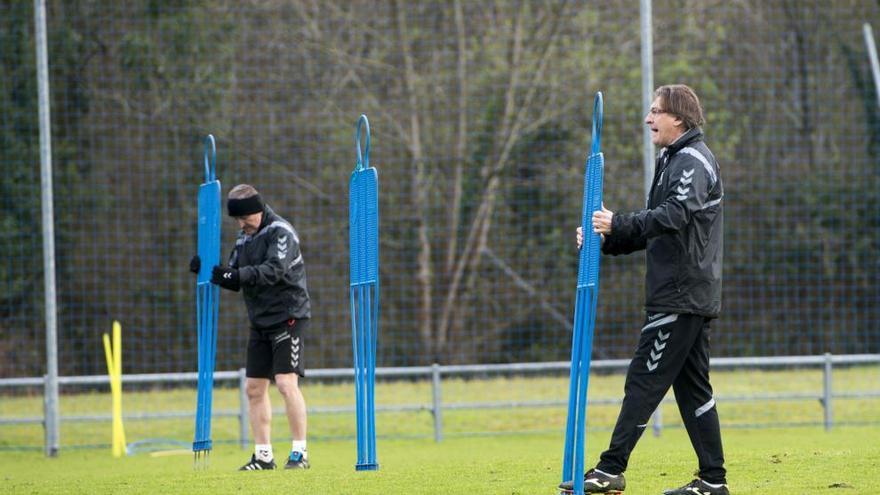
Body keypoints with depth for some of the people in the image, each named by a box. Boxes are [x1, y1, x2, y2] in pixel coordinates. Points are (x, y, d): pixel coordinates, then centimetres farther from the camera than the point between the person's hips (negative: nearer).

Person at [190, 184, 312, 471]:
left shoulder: (281, 232, -11)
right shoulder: (244, 239, 14)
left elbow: (275, 269, -26)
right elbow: (236, 281, 16)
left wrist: (239, 275, -36)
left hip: (288, 315, -8)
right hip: (260, 321, 8)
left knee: (286, 382, -15)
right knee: (254, 388, 6)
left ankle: (300, 452, -11)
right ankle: (263, 455, 12)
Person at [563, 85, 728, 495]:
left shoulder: (693, 161, -10)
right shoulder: (672, 161, 21)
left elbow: (674, 214, -27)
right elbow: (652, 229, 22)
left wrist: (618, 224, -32)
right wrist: (606, 239, 8)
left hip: (682, 295, -10)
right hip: (689, 295, 10)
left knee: (644, 380, -11)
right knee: (691, 385, 9)